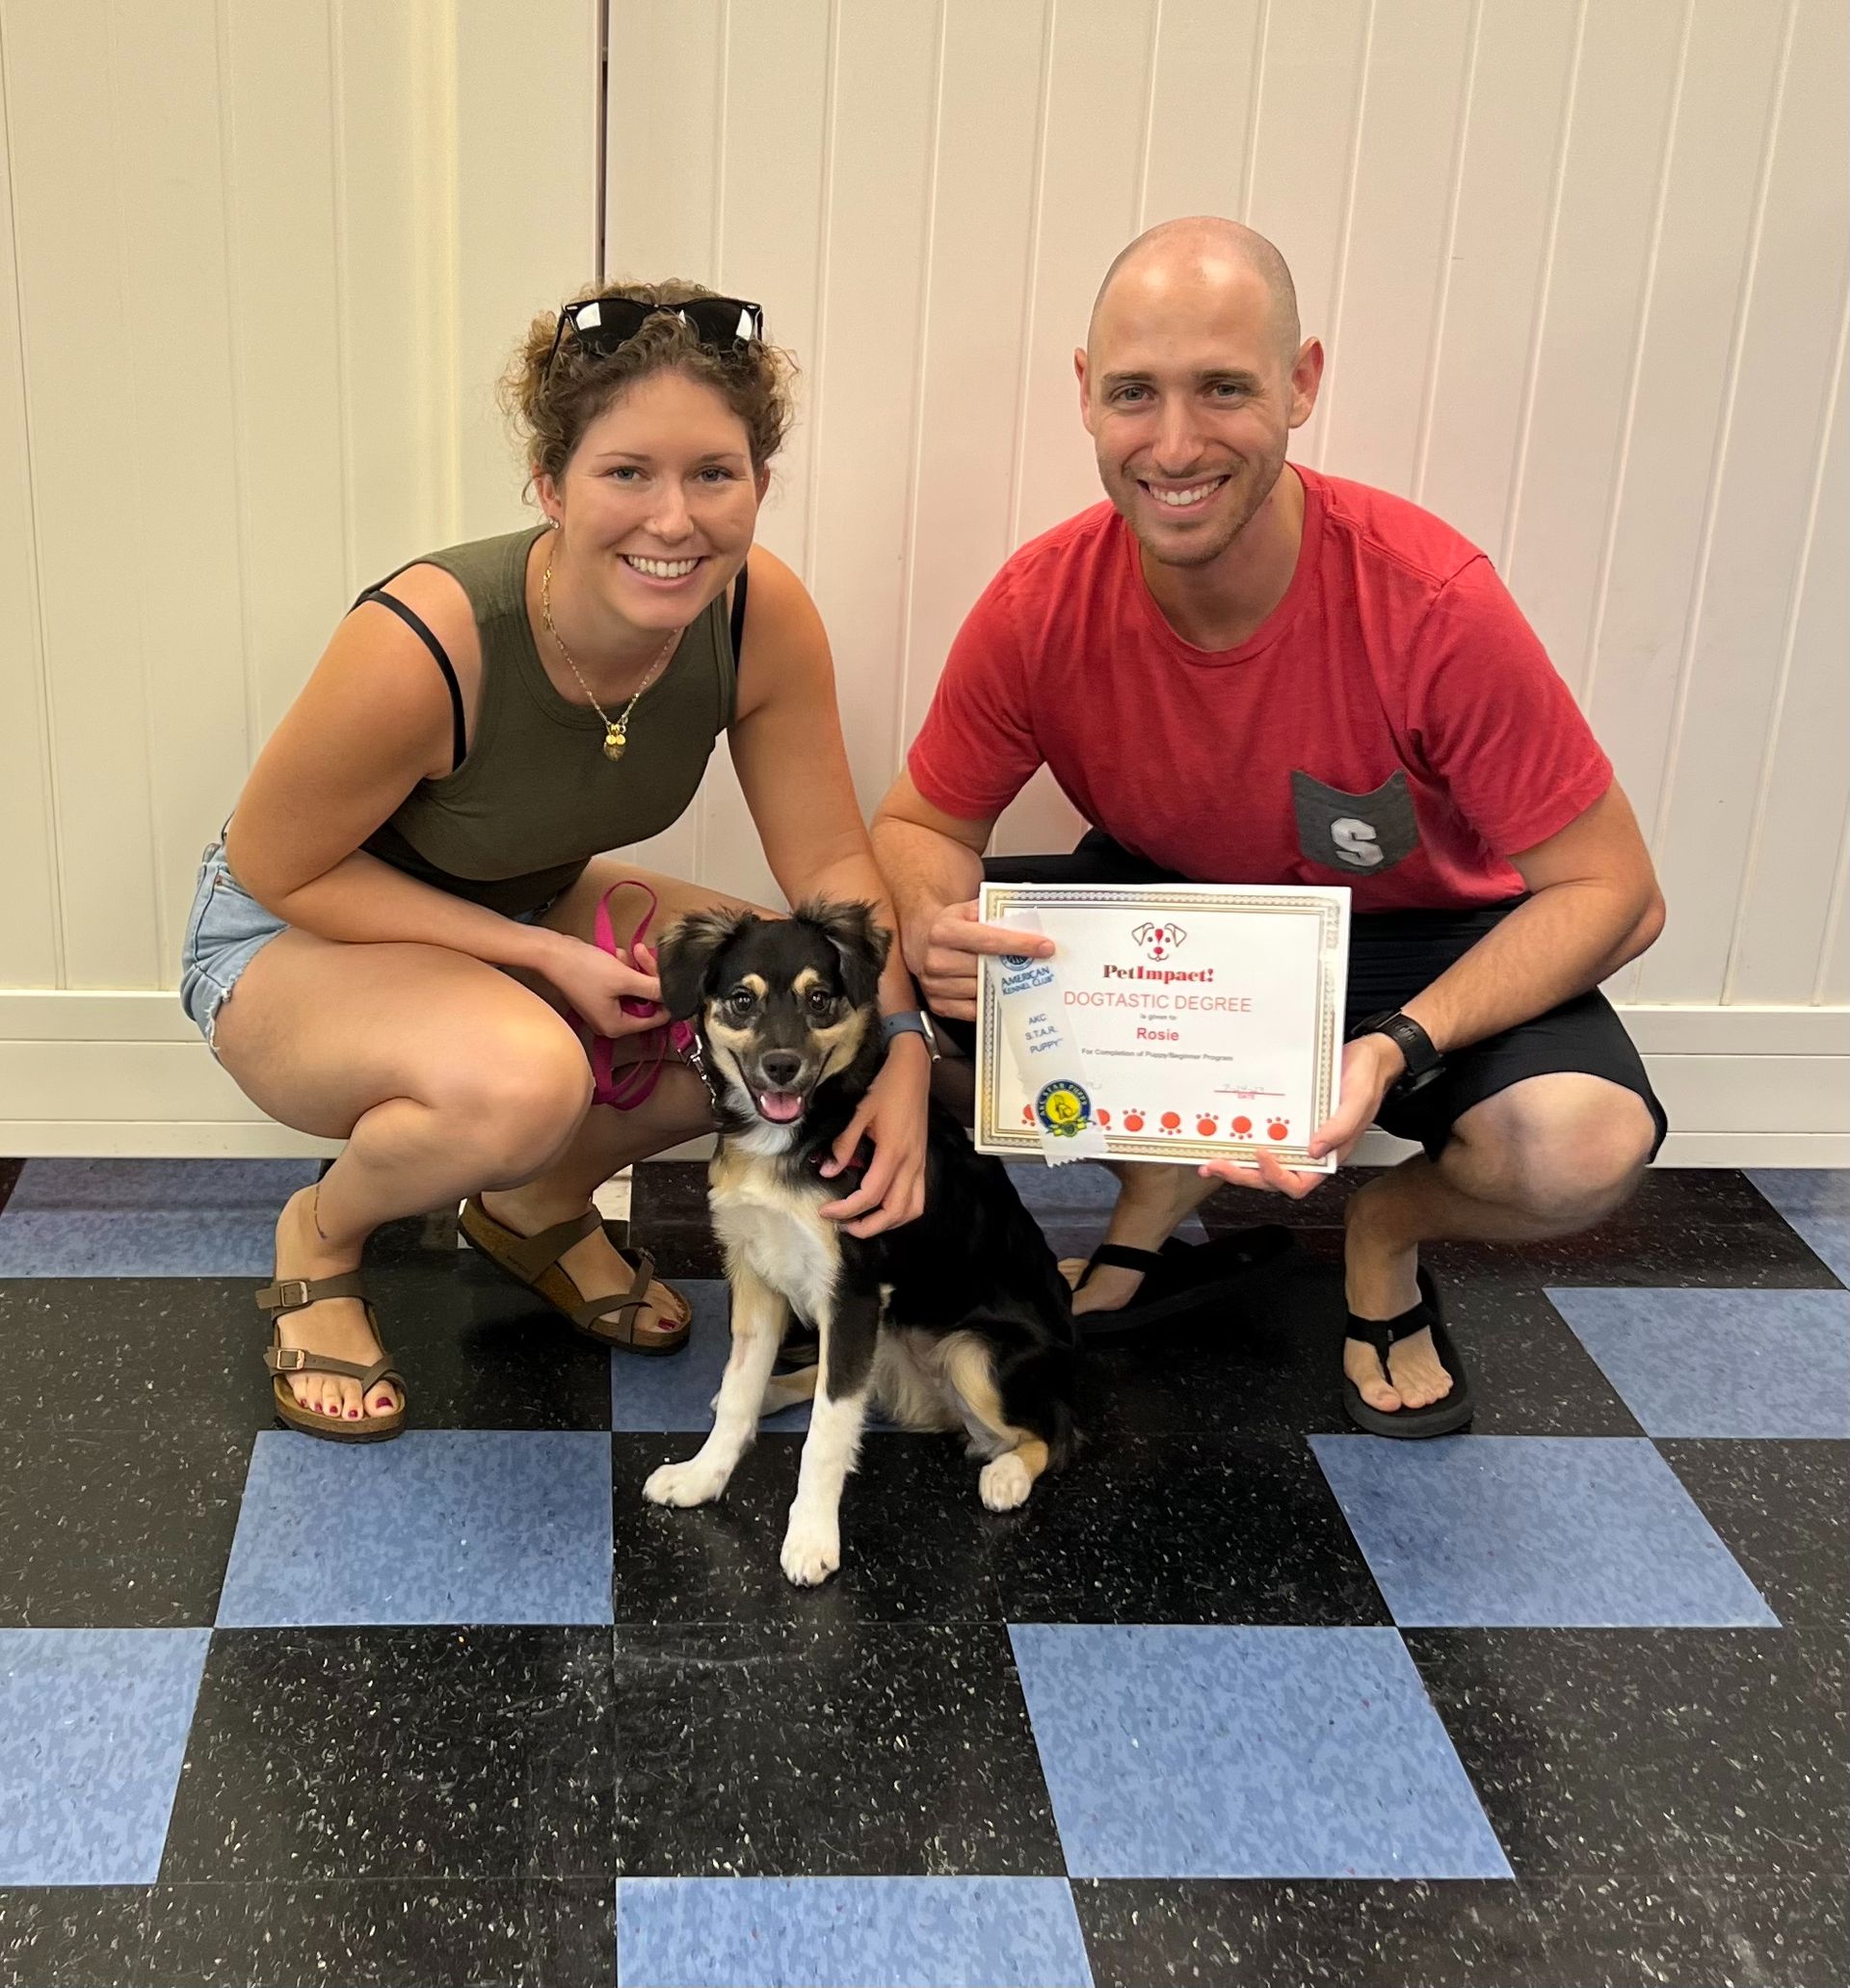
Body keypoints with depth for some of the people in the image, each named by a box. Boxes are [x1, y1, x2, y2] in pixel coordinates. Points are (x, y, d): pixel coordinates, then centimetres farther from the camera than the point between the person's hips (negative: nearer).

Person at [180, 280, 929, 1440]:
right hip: (296, 938, -5)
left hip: (531, 912, 6)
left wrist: (898, 1052, -28)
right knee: (521, 1077, -37)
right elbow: (276, 869, -21)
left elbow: (831, 862, -12)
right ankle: (320, 1237, -2)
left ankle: (540, 1204, 12)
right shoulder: (420, 648, -35)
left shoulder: (764, 618, -21)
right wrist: (547, 957, -25)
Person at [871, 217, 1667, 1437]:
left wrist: (1400, 1046, -39)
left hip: (1422, 941, -2)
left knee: (1581, 1148, -32)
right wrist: (934, 922, -33)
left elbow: (1610, 893, -23)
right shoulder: (1041, 606, -21)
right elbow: (923, 823, -7)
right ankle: (1162, 1198, 6)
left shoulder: (1432, 603, -29)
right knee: (945, 960, -24)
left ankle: (1389, 1231, 7)